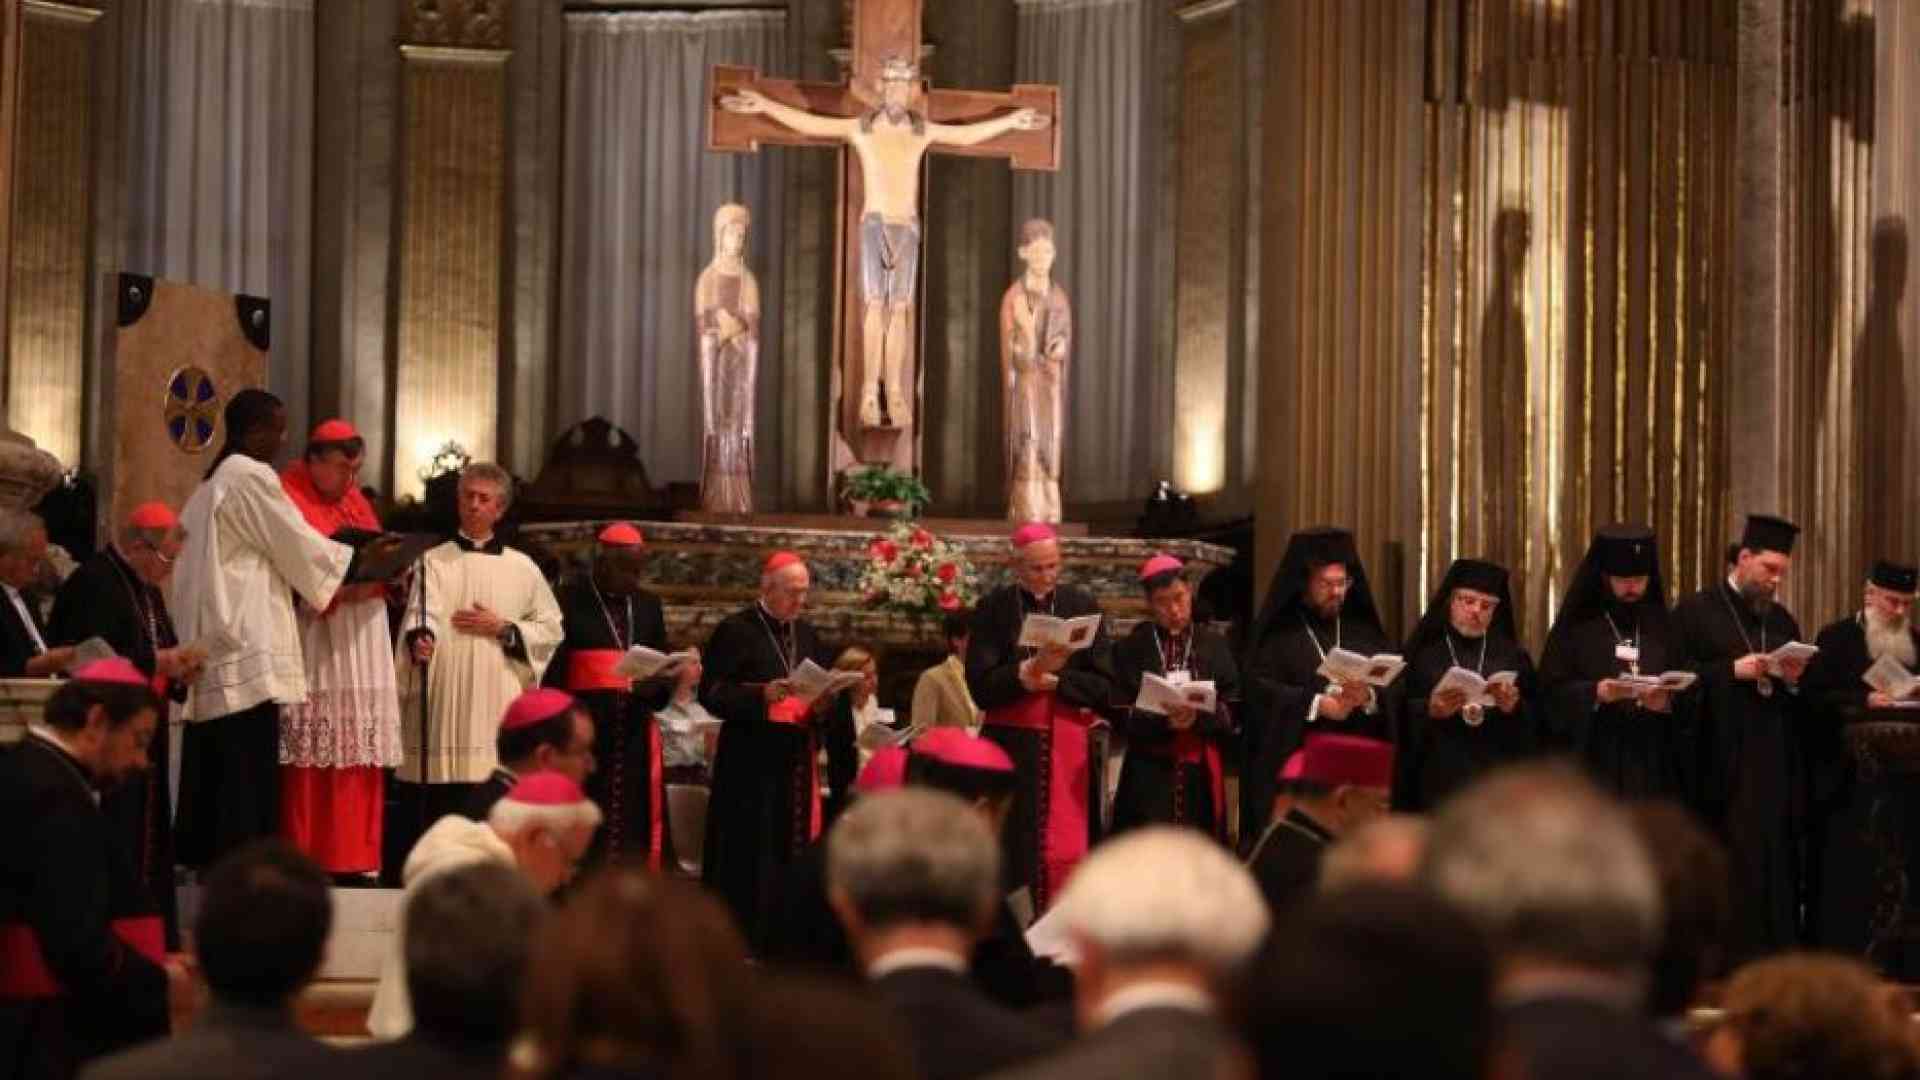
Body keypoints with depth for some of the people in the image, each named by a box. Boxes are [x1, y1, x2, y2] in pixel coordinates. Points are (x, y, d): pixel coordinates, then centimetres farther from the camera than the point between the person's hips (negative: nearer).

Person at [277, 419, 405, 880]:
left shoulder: (356, 501, 19)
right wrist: (341, 590, -22)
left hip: (362, 651, 7)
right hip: (313, 648, -7)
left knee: (360, 757, 4)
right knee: (311, 761, -10)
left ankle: (353, 859, 7)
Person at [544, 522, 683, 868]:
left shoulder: (648, 606, 16)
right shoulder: (569, 600, -1)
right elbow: (552, 673, -6)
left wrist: (678, 678, -4)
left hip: (635, 734, 5)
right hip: (584, 732, -5)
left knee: (636, 833, 4)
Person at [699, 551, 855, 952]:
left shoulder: (808, 635, 15)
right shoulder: (735, 630, -3)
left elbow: (825, 693, 19)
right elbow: (712, 693, -9)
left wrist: (822, 704, -4)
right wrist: (762, 695, -23)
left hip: (798, 759, 6)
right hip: (750, 759, -6)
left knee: (793, 849, 4)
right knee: (749, 852, -7)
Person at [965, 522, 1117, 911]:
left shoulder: (1082, 605, 6)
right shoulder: (993, 608, 2)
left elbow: (1106, 687, 1)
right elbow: (980, 685, -7)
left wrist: (1053, 680, -11)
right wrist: (1031, 669, -20)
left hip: (1070, 747, 1)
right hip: (1013, 747, -1)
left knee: (1067, 853, -4)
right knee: (1013, 852, -3)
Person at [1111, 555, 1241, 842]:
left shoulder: (1214, 646, 9)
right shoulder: (1131, 649, 5)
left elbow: (1234, 711, 2)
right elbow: (1122, 715, -2)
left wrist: (1198, 718, -18)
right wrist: (1163, 721, -20)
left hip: (1201, 773, 1)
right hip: (1149, 775, -1)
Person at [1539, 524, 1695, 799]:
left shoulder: (1662, 629, 13)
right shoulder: (1575, 629, 3)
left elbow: (1690, 695, 9)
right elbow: (1552, 693, -3)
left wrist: (1669, 702, -12)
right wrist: (1595, 693, -19)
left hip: (1653, 767, 3)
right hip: (1595, 763, -3)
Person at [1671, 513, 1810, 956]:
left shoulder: (1782, 620, 17)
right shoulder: (1696, 611, 0)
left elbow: (1802, 703, 19)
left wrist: (1794, 679, -3)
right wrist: (1732, 671, -16)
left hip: (1775, 766, 5)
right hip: (1721, 767, -5)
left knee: (1775, 863, 2)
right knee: (1727, 869, -8)